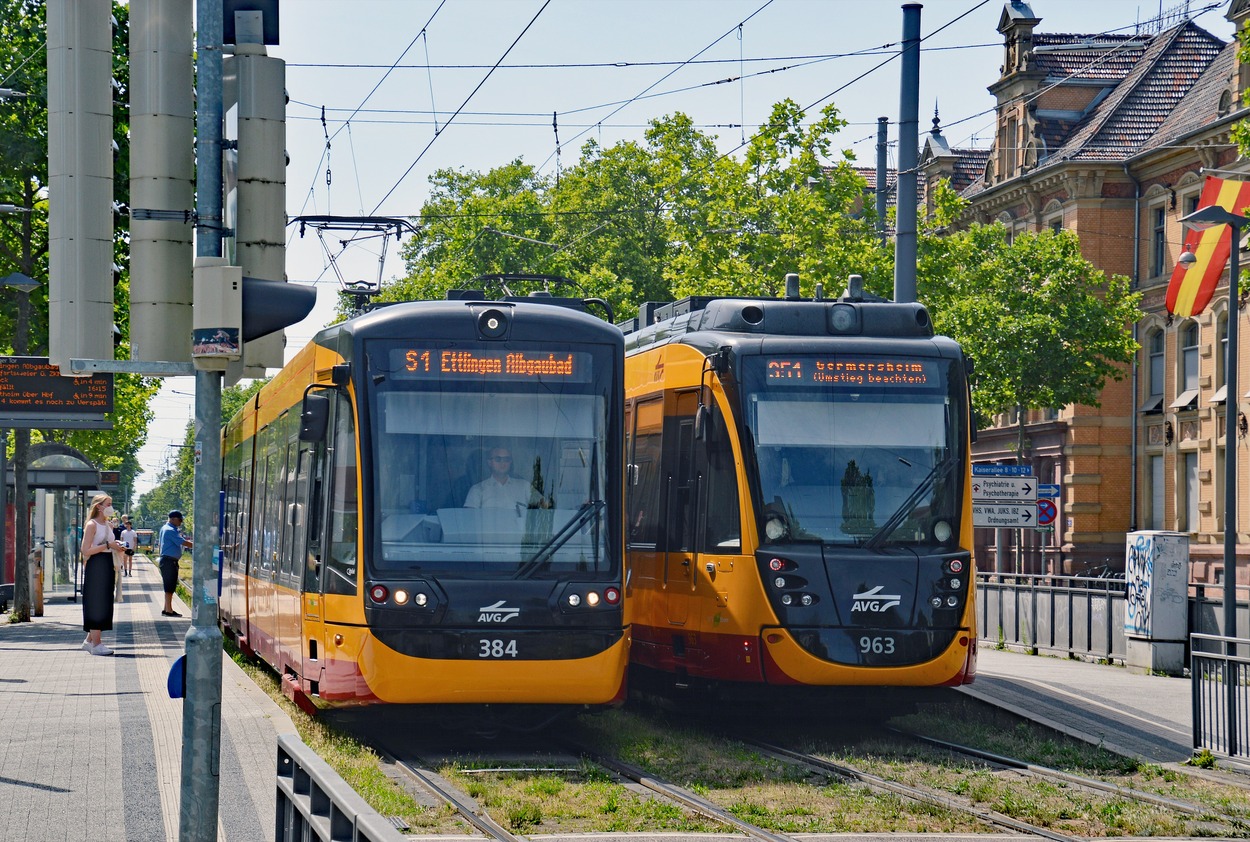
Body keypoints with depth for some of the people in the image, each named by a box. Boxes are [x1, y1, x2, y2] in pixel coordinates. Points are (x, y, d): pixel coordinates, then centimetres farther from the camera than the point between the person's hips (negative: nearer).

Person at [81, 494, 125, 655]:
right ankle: (96, 644, -7)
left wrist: (117, 547, 7)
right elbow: (86, 550, -17)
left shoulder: (108, 525, 16)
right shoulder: (92, 525, -9)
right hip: (95, 566, -8)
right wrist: (107, 545, -18)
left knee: (104, 604, 9)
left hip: (107, 566, 8)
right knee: (96, 603, -8)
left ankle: (90, 640, 18)